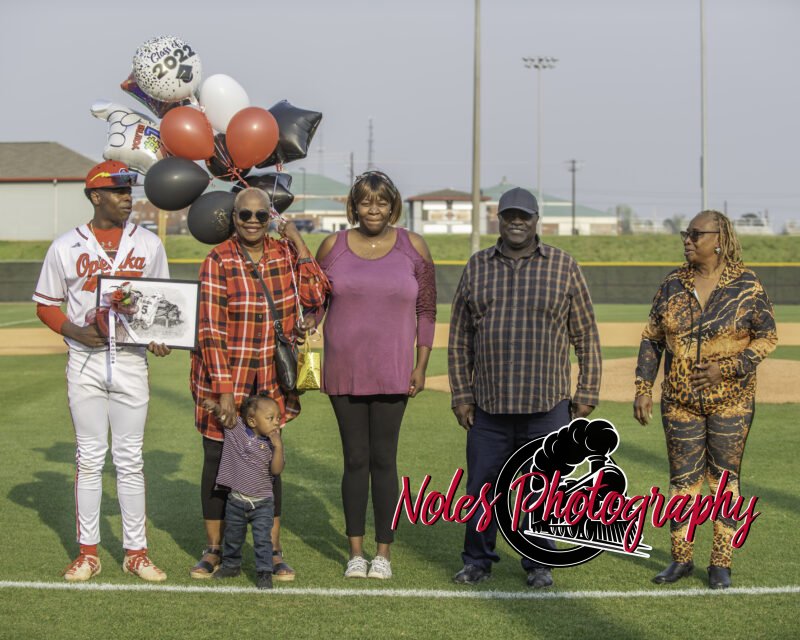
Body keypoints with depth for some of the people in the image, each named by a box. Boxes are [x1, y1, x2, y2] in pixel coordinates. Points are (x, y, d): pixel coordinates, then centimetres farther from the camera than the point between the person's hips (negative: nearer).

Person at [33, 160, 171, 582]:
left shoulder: (148, 244, 5)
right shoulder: (66, 246, 0)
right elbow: (46, 304, 5)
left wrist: (159, 336, -7)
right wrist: (75, 331, -13)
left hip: (131, 361, 1)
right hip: (85, 361, -1)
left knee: (130, 458, 5)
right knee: (89, 457, 5)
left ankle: (135, 551, 12)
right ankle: (88, 552, 13)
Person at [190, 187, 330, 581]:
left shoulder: (285, 253, 3)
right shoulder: (218, 261, -11)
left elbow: (315, 296, -9)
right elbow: (211, 329, -14)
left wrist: (298, 242, -7)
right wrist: (224, 391, -18)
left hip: (270, 379, 3)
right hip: (223, 375, -3)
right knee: (217, 460, 7)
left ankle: (273, 552, 15)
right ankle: (213, 549, 20)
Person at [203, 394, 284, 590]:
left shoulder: (272, 443, -8)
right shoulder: (235, 427, -7)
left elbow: (276, 470, -16)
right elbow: (223, 412, 6)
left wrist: (278, 447, -26)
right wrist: (214, 406, -14)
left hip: (262, 503, -2)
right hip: (236, 500, 2)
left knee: (263, 539, -5)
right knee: (233, 536, 19)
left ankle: (264, 572, 6)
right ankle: (231, 565, 40)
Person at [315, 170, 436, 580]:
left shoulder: (413, 248, 1)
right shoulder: (333, 247, 3)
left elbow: (427, 310, 4)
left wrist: (421, 365, 1)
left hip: (392, 373, -1)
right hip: (344, 372, 1)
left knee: (384, 460, 1)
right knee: (355, 460, 6)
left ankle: (384, 553, 12)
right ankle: (356, 551, 16)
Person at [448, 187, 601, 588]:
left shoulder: (564, 267, 2)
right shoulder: (477, 267, 7)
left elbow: (586, 336, 4)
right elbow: (459, 337, 10)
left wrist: (587, 394, 0)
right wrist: (461, 394, 4)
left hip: (548, 406, -1)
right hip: (488, 406, 2)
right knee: (482, 489, 8)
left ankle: (538, 563, 22)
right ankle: (478, 561, 23)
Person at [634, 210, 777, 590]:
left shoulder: (746, 286, -8)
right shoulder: (672, 285, 1)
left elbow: (767, 337, -4)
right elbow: (651, 339, 6)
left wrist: (726, 368, -16)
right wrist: (643, 389, 0)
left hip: (731, 399, -3)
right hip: (680, 401, 3)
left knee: (724, 478, 5)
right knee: (682, 479, 6)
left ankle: (721, 563, 15)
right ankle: (682, 559, 18)